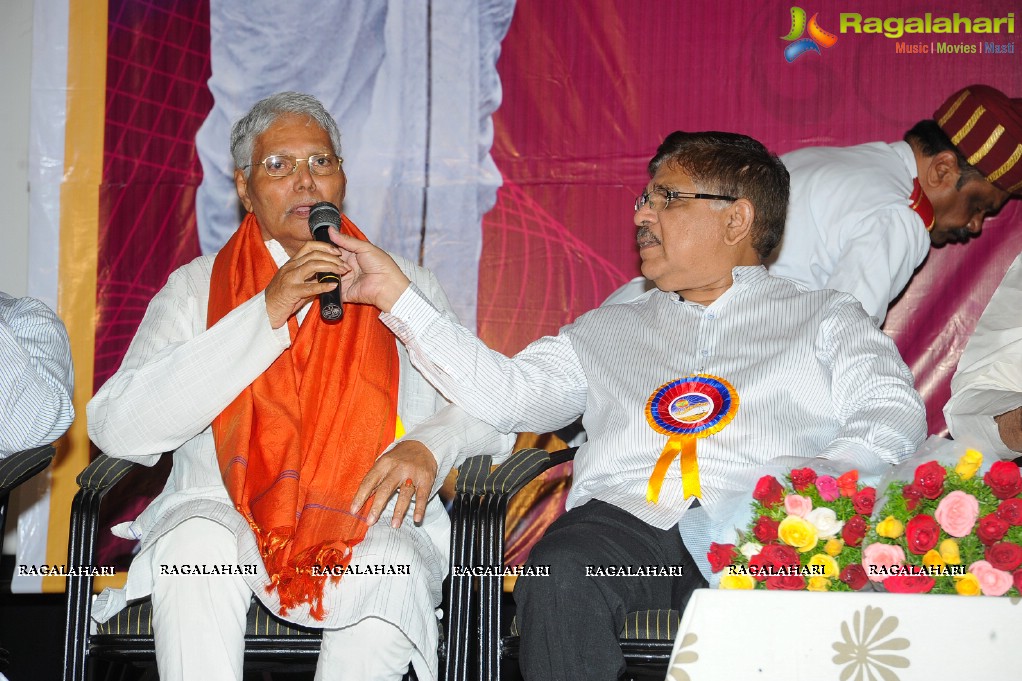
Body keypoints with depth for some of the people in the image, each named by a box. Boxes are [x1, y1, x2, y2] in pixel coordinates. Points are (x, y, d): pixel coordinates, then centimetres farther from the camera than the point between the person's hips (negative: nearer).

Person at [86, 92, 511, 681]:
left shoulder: (405, 285, 16)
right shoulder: (198, 288, 12)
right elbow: (120, 428, -4)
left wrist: (430, 445, -15)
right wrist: (266, 312, -10)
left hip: (368, 524, 1)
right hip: (223, 514, 0)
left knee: (396, 571, -33)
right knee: (197, 544, -34)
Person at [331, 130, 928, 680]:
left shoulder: (826, 319, 21)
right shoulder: (609, 331, 32)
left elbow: (895, 421, 6)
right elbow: (508, 394, 19)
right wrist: (396, 295, 14)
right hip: (621, 517, 3)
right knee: (559, 577, -34)